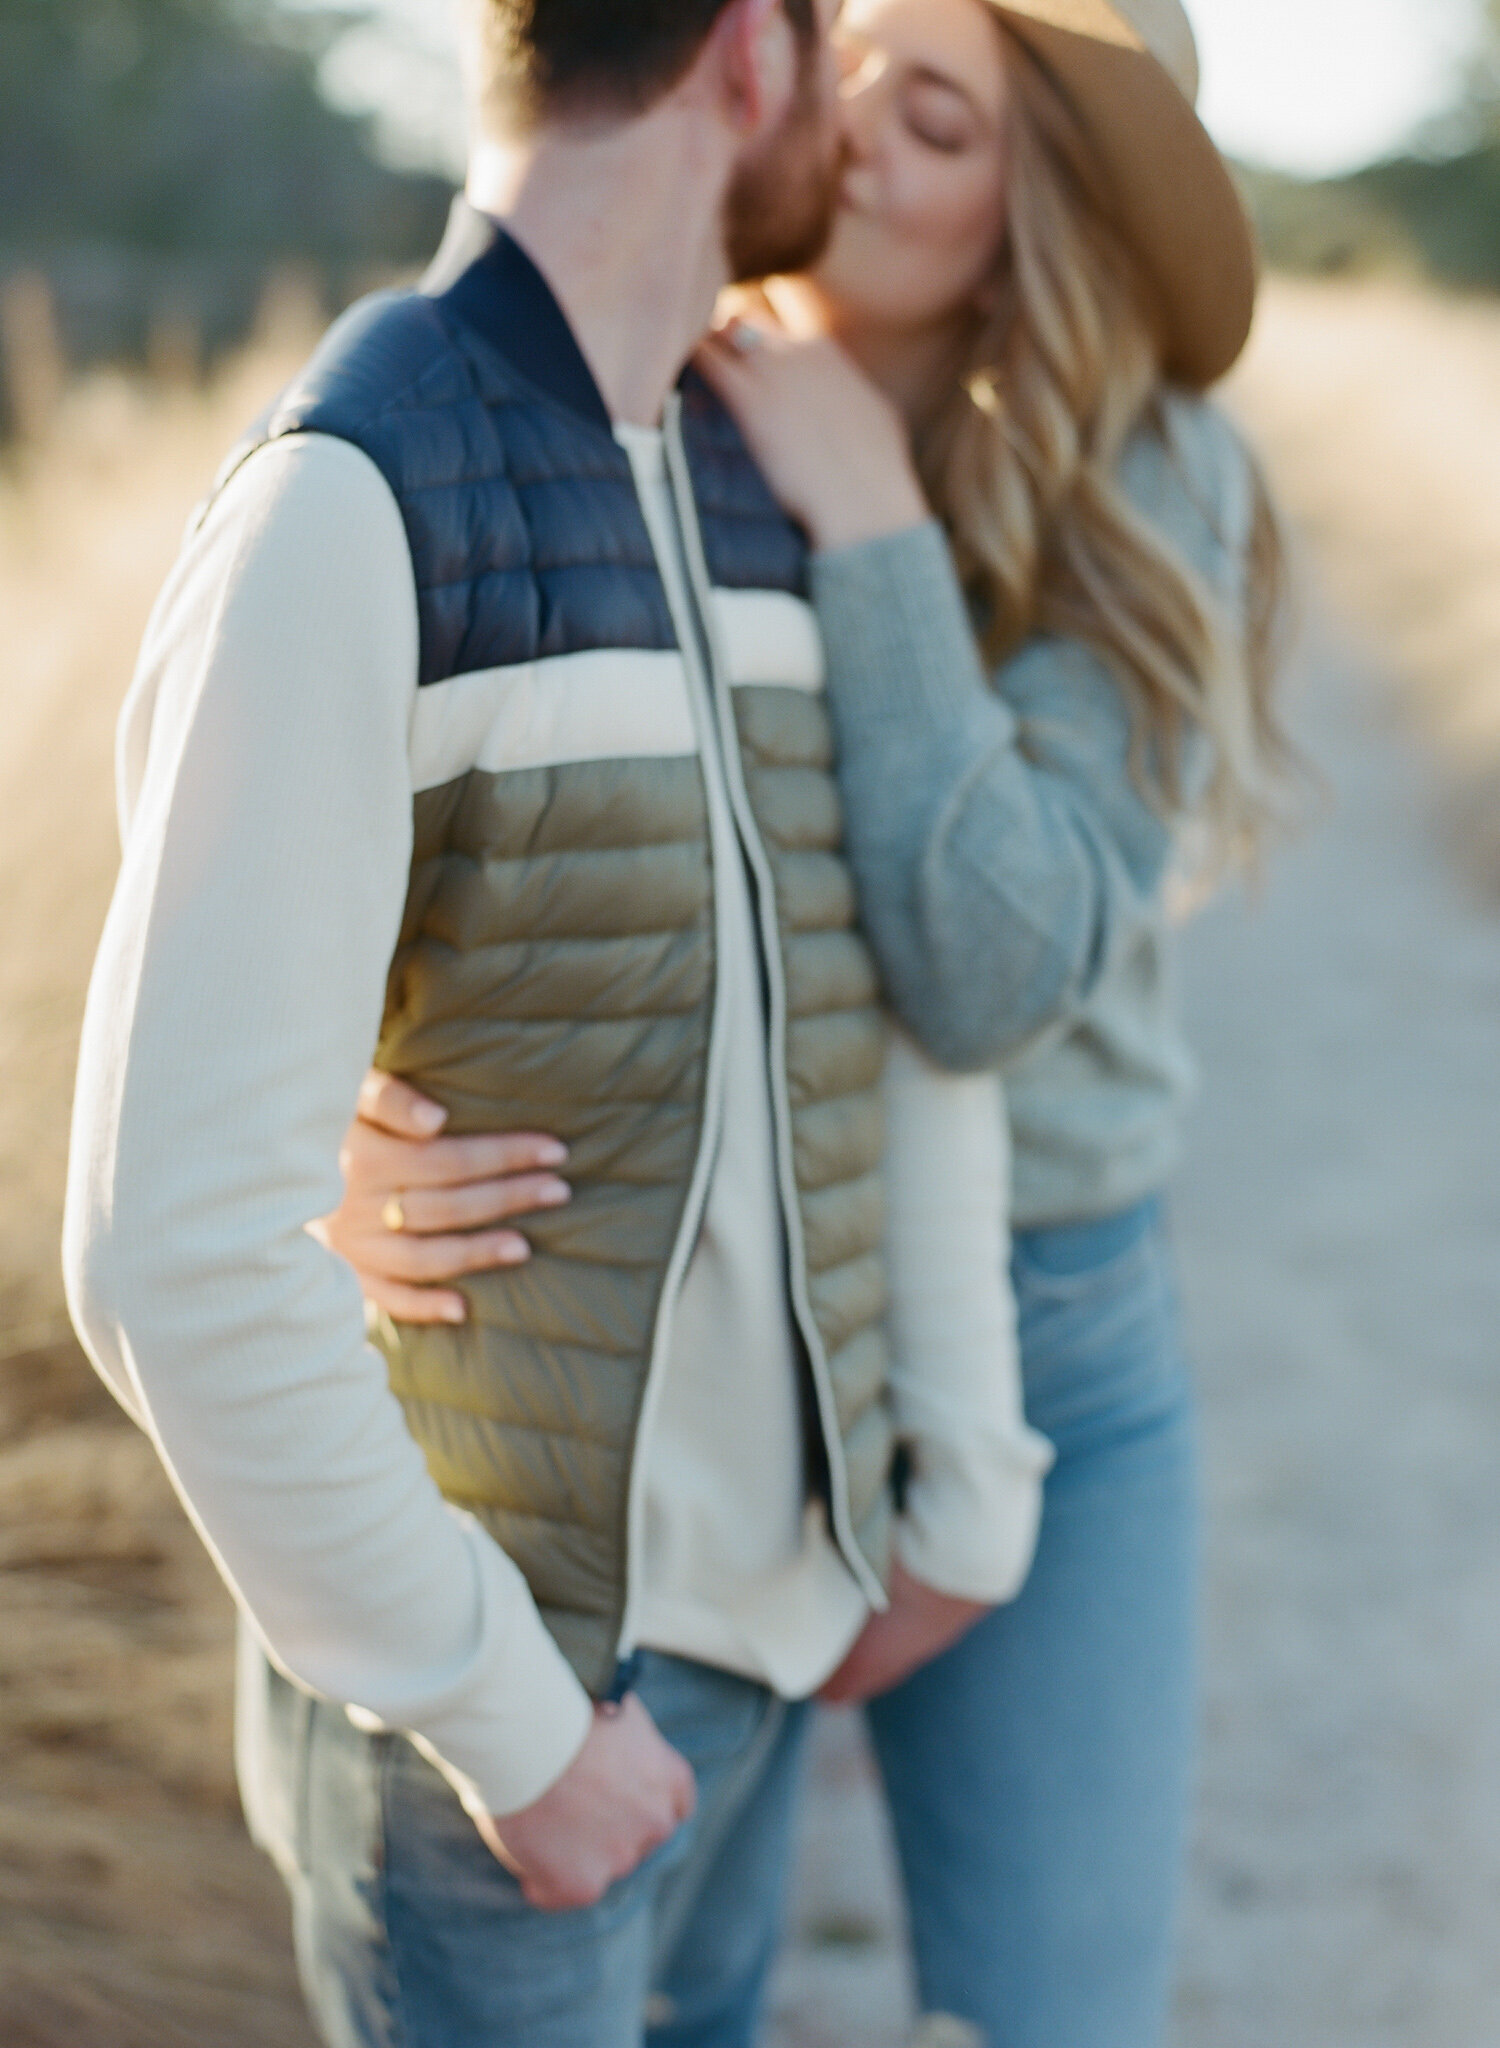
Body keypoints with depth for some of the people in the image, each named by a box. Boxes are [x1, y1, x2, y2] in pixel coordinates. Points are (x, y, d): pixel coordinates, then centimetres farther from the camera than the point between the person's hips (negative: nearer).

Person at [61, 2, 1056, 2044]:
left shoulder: (766, 487, 4)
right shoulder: (341, 517, -22)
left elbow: (908, 1004, 9)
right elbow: (180, 1247, -26)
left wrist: (970, 1496, 6)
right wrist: (508, 1724, -18)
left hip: (756, 1626, 7)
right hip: (485, 1666, -7)